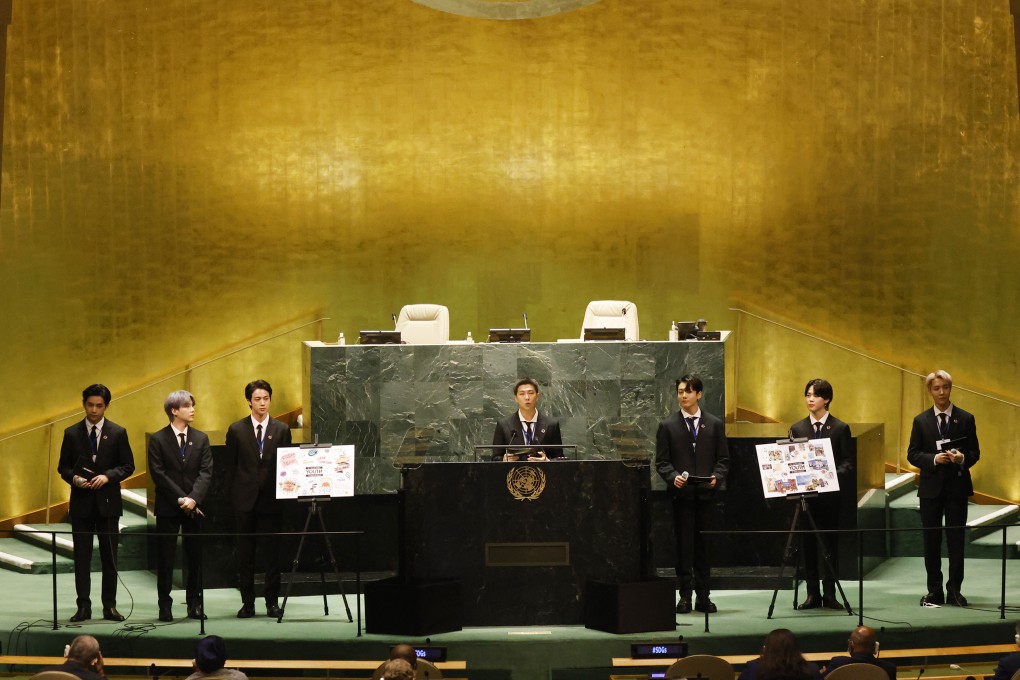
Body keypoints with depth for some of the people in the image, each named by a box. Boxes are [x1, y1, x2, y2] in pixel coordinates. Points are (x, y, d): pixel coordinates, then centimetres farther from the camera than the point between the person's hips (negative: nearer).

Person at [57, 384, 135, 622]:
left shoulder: (118, 433, 2)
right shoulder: (72, 433, 4)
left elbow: (128, 466, 1)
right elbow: (63, 467, 7)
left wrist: (107, 476, -15)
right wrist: (74, 478, -14)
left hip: (108, 502, -1)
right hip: (81, 503, 1)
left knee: (109, 557, 4)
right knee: (82, 557, 2)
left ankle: (110, 606, 10)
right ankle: (83, 607, 6)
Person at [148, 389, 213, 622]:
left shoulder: (201, 439, 7)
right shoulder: (158, 440, -2)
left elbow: (206, 472, -1)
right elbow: (158, 474, -8)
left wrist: (193, 499, -15)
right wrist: (181, 499, -13)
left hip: (194, 507, 3)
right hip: (168, 507, -2)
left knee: (195, 557, 4)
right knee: (165, 558, 1)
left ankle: (195, 604, 11)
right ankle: (165, 605, 6)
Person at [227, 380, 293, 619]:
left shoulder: (281, 430, 4)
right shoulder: (237, 430, 3)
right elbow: (230, 464, 6)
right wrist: (236, 492, 1)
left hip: (271, 500, 0)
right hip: (245, 500, 0)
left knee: (272, 553, 2)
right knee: (245, 554, 4)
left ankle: (272, 602, 9)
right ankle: (247, 603, 10)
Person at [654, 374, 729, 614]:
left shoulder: (715, 424, 10)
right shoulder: (668, 426, 6)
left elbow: (723, 459, 9)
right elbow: (662, 461, 3)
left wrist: (716, 477, -10)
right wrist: (673, 477, -15)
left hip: (706, 493, 1)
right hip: (681, 493, -1)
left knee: (703, 545, 5)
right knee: (684, 545, -2)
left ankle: (703, 596, 9)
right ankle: (685, 596, 2)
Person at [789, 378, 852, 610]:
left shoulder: (840, 428, 3)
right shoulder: (797, 429, 10)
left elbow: (848, 463, 0)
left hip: (830, 493, -2)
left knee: (830, 543, 1)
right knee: (807, 544, 2)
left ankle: (829, 593, 7)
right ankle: (812, 593, 7)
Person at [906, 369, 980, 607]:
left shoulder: (965, 419, 2)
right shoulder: (921, 421, 4)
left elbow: (975, 452, 3)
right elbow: (912, 454, 2)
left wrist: (963, 458, -19)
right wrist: (934, 459, -15)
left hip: (957, 487, -1)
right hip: (931, 487, 1)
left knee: (956, 540, 1)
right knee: (931, 541, 5)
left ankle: (954, 591, 7)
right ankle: (934, 591, 13)